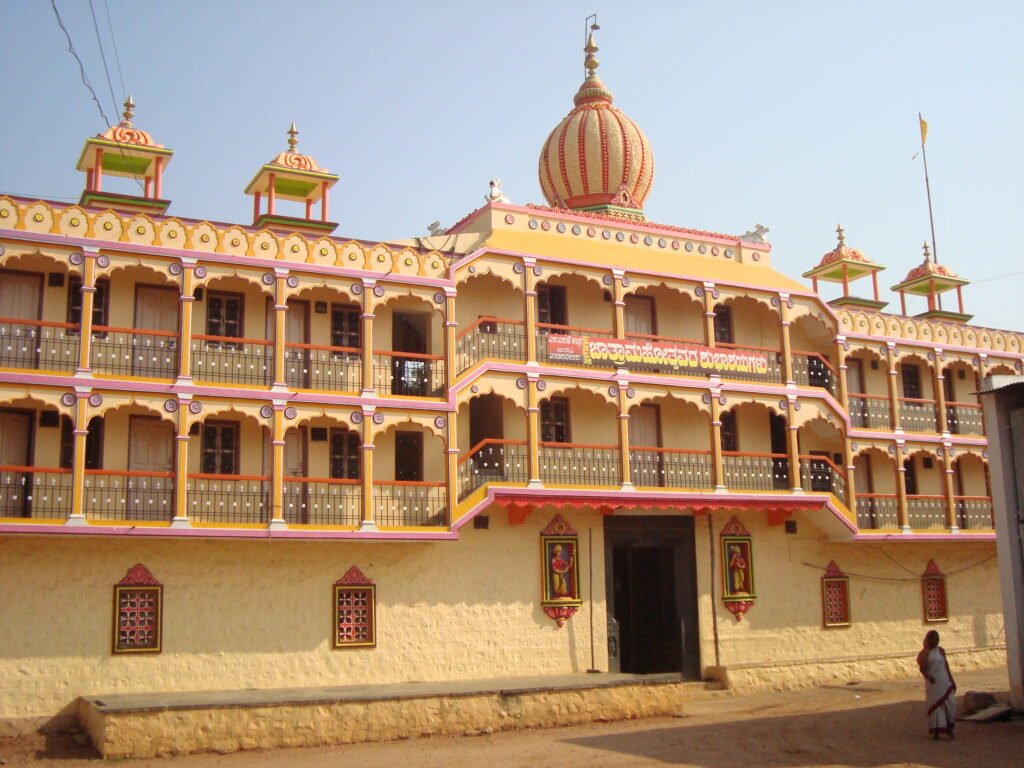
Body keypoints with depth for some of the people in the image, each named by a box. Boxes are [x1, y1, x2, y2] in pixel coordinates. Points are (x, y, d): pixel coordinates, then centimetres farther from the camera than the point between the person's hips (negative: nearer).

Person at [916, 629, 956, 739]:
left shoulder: (941, 651, 8)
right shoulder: (925, 653, -4)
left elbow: (946, 665, 13)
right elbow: (922, 669, -8)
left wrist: (951, 679, 11)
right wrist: (928, 676, -26)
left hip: (944, 680, 4)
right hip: (932, 681, -4)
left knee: (950, 703, -2)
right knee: (935, 705, -1)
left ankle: (949, 728, 16)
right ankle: (935, 731, 5)